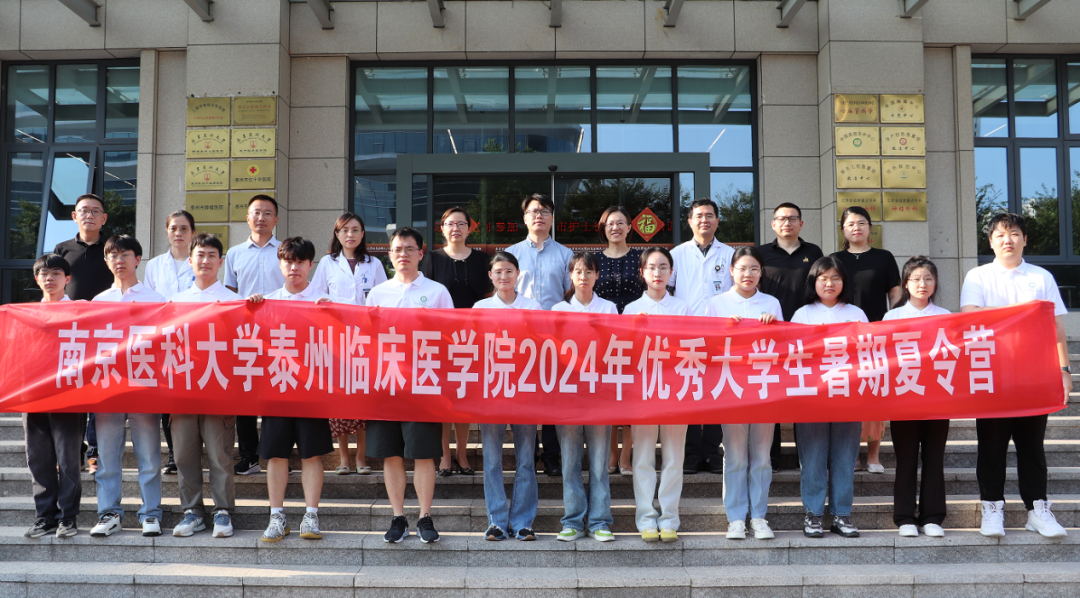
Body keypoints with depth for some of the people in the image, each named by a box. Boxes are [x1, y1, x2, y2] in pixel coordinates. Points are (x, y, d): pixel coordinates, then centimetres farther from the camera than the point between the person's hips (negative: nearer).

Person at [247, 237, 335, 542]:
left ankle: (311, 516, 6)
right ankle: (277, 517, 10)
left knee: (312, 451, 0)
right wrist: (251, 306, -5)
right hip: (276, 382, 2)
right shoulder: (268, 301, 13)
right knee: (275, 451, 3)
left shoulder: (323, 301, 5)